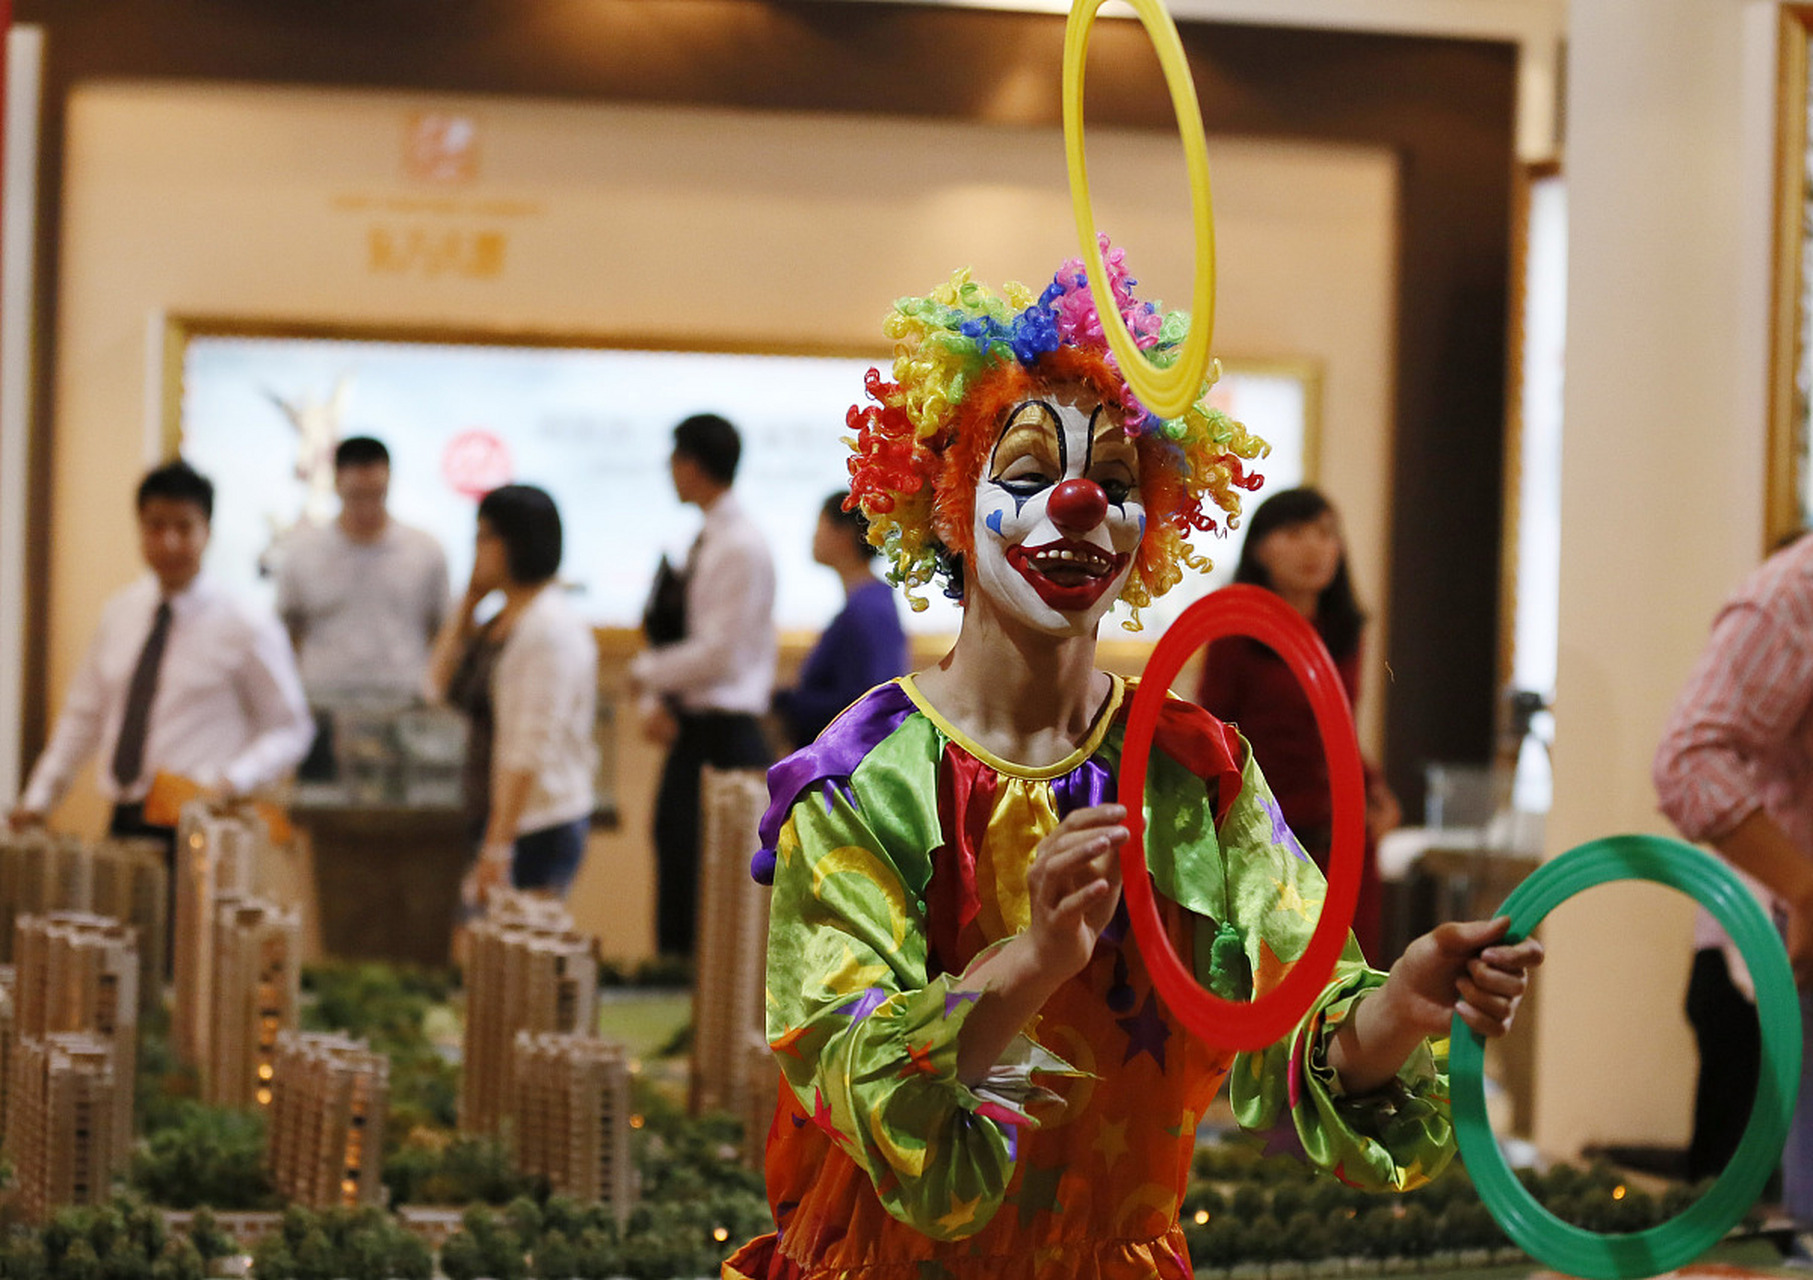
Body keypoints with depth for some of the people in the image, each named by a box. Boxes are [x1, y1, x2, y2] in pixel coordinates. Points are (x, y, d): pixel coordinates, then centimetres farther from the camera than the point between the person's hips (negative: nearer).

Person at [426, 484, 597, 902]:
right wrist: (467, 601, 13)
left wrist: (496, 850, -22)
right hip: (487, 821, 9)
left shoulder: (551, 628, -14)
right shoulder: (498, 623, 17)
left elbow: (529, 750, -19)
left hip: (537, 831, -9)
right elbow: (439, 689, 20)